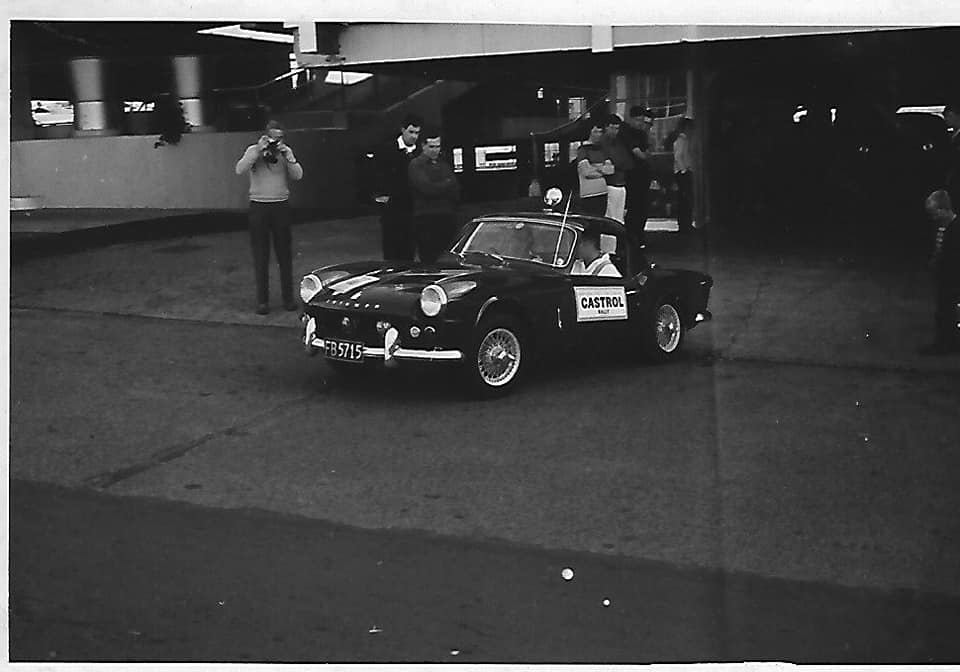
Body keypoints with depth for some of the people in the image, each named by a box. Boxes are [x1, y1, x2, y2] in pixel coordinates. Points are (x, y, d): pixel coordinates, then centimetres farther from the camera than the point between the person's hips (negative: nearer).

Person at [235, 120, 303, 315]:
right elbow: (240, 170, -15)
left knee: (285, 254, 5)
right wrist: (258, 151, -21)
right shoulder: (253, 151, 1)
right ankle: (262, 300, 7)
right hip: (259, 206, -2)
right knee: (261, 256, 1)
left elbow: (298, 175, -4)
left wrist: (287, 155, -15)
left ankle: (288, 297, 15)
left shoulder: (286, 152, 6)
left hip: (281, 206, 2)